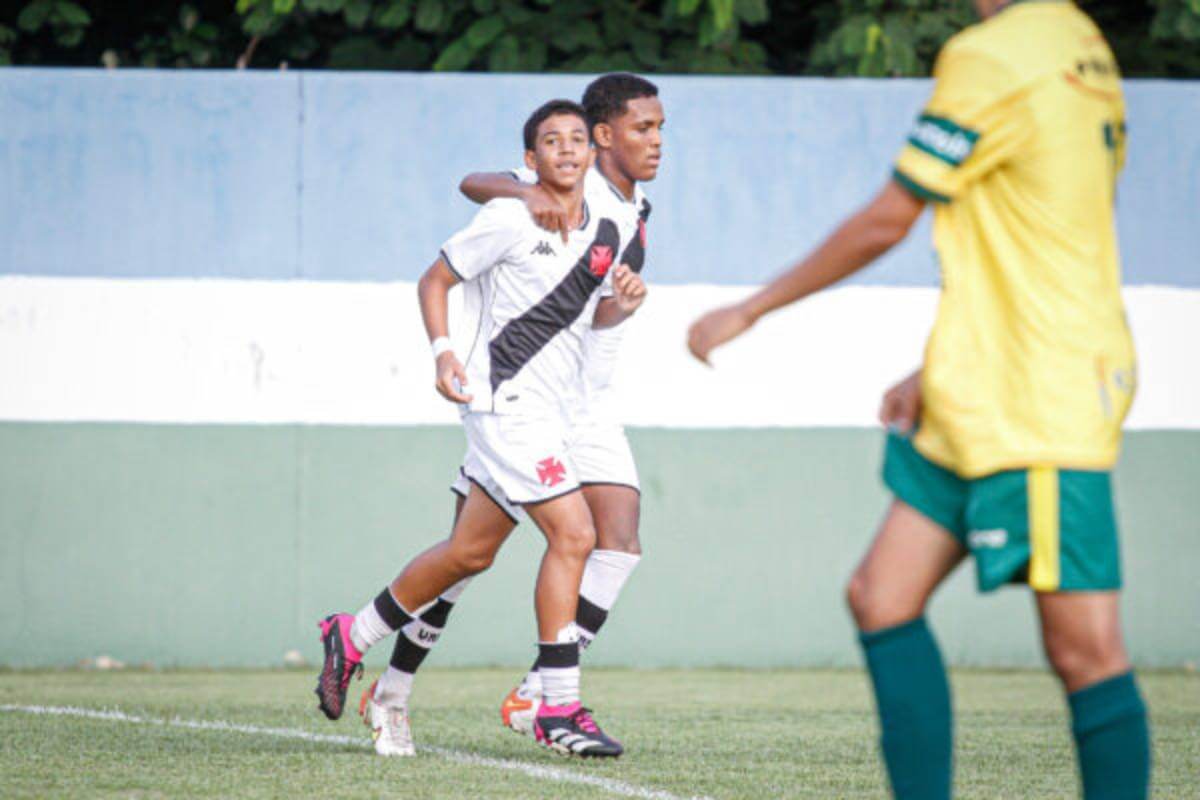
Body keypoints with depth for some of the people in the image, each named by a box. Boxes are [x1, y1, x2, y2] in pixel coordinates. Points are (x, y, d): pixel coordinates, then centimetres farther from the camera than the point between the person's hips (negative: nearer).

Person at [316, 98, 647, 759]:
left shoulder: (603, 232, 11)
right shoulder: (510, 219, -10)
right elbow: (434, 281, -3)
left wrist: (623, 303, 2)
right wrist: (443, 351, -17)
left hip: (544, 409, 8)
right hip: (504, 399, -8)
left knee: (470, 552, 15)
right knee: (573, 534, -15)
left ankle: (353, 637, 32)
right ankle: (559, 709, -11)